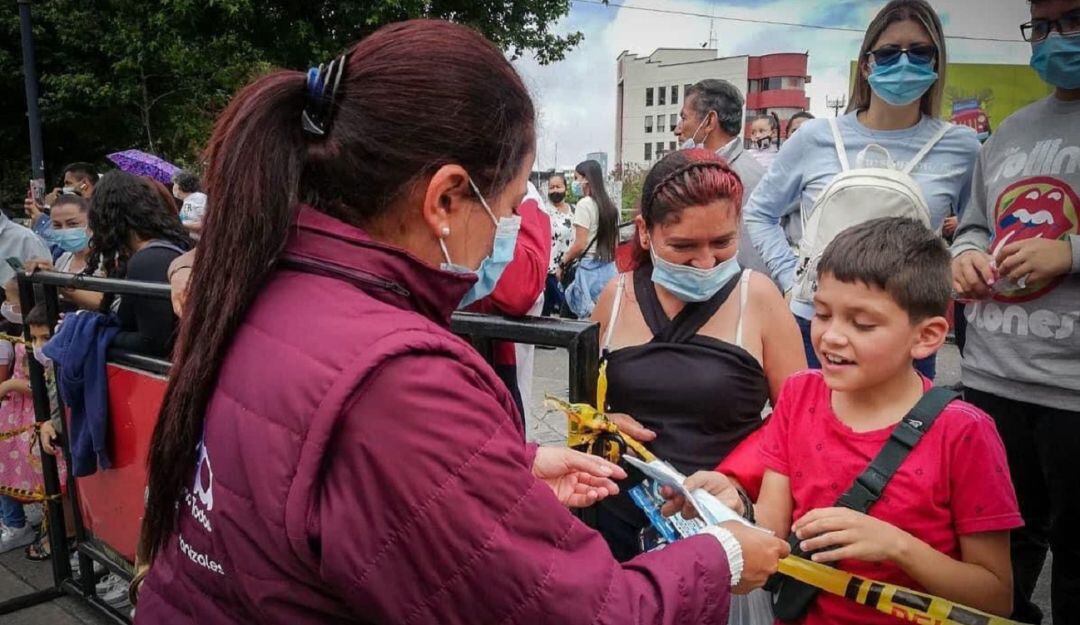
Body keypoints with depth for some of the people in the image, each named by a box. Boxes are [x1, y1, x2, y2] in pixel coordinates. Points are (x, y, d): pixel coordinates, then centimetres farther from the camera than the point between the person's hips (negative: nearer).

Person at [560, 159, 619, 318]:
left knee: (587, 318, -3)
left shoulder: (584, 204, -11)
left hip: (589, 268, -8)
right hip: (608, 268, 8)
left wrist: (563, 264, -3)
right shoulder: (610, 205, 11)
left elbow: (580, 245, -14)